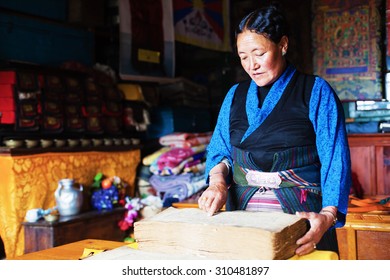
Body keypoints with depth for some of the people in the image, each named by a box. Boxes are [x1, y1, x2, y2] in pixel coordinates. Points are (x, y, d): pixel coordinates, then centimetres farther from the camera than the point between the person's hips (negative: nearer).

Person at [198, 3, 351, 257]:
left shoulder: (316, 92, -3)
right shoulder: (236, 95, 10)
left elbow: (335, 160, -11)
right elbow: (219, 150, 10)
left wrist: (328, 215, -26)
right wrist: (218, 182, -11)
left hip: (300, 215, -3)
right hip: (242, 212, 4)